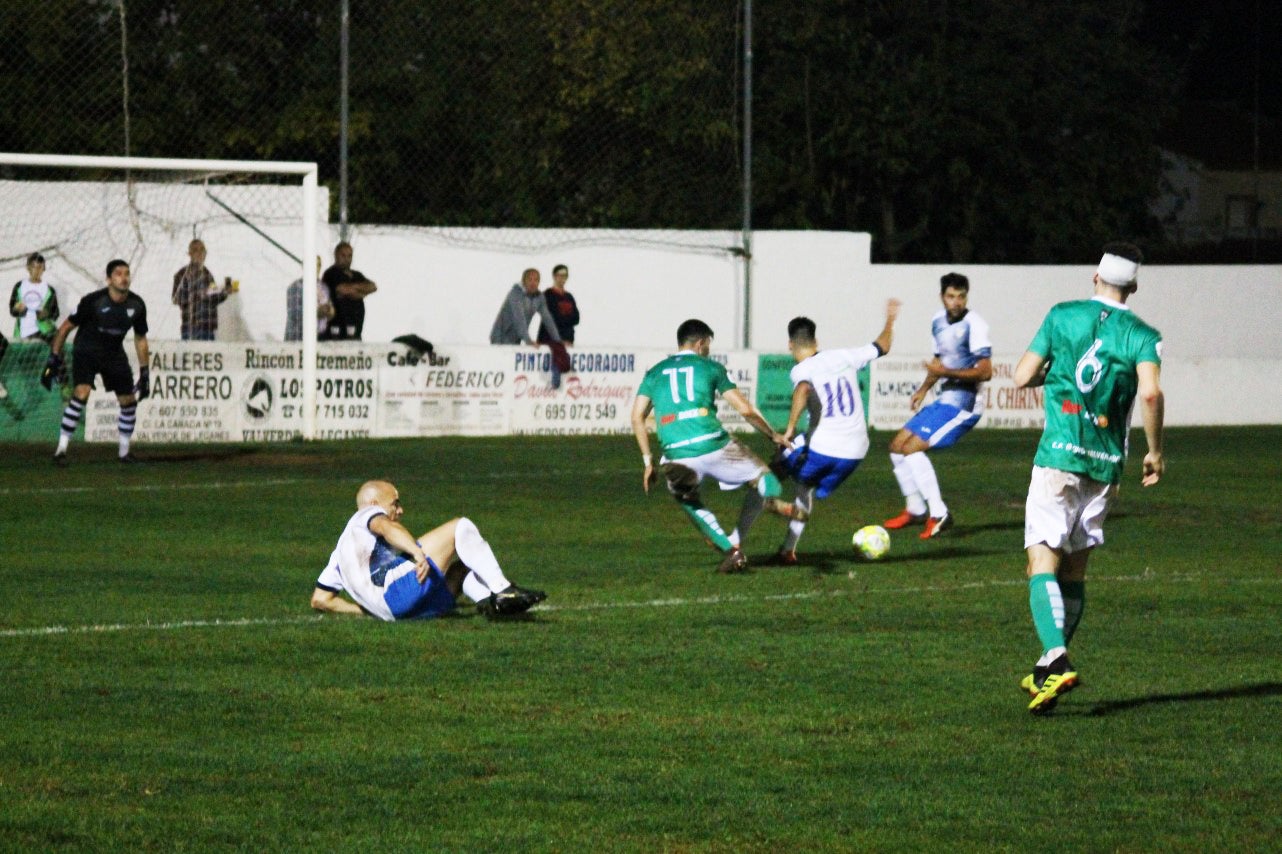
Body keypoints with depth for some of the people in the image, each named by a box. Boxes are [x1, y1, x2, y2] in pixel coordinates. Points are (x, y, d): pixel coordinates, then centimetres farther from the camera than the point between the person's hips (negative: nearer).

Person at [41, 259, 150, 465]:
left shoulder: (136, 305, -9)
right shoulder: (93, 301, -23)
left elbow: (140, 339, 7)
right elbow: (66, 327, -13)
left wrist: (144, 372, 7)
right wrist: (54, 359, -14)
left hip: (114, 354, 5)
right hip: (86, 351, -5)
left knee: (129, 402, 4)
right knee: (81, 394, -25)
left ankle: (124, 451, 24)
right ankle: (61, 449, -21)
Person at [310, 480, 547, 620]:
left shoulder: (343, 547, 38)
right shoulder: (365, 516, 14)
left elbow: (320, 599, 35)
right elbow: (385, 526, -13)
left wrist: (365, 609, 30)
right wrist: (417, 552, -29)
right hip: (396, 587, -9)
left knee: (460, 566, 26)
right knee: (459, 527, -4)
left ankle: (487, 599, -9)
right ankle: (503, 591, -20)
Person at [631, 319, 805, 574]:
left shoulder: (655, 373, 19)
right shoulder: (710, 367, 11)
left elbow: (637, 417, 11)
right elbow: (745, 409, 5)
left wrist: (648, 461, 16)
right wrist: (773, 435, 19)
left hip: (677, 456, 2)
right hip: (714, 446, -2)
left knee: (690, 504, 27)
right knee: (761, 476, 21)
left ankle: (731, 551, 14)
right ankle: (771, 497, -11)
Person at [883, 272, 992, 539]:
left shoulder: (974, 325, -16)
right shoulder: (938, 321, 10)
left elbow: (985, 372, -22)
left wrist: (946, 372, -27)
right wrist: (923, 389, 15)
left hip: (964, 404, -9)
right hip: (945, 399, 9)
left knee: (912, 448, -19)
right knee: (897, 446, 13)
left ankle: (939, 514, -15)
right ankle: (915, 510, 25)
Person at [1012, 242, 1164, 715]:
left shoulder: (1063, 316, 3)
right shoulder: (1143, 336, 2)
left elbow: (1022, 377, 2)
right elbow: (1150, 393, -15)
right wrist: (1155, 450, -2)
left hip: (1059, 457, -2)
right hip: (1106, 463, 3)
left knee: (1043, 562, -8)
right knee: (1074, 569, 15)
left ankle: (1056, 660, -28)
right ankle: (1050, 668, 20)